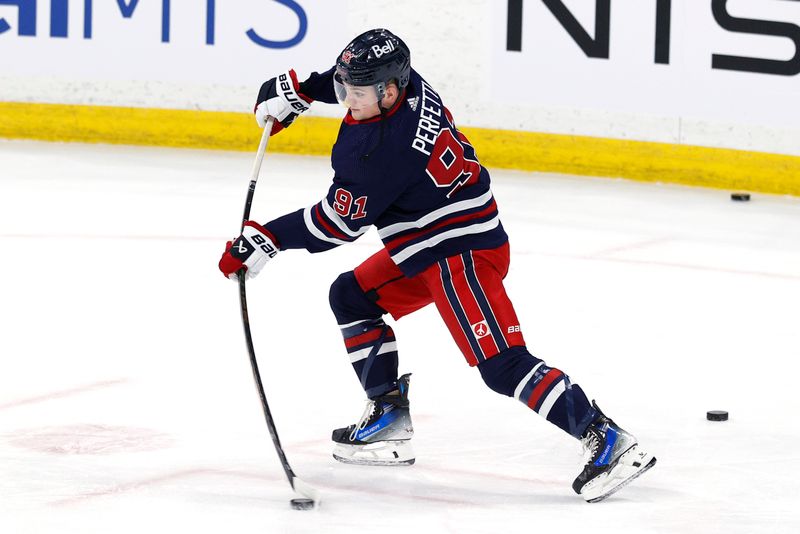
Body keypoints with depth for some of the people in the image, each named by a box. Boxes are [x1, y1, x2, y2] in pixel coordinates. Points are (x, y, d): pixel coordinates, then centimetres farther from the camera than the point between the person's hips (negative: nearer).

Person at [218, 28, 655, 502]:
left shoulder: (383, 150, -29)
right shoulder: (407, 85, -3)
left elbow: (339, 223, -20)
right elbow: (353, 77, 24)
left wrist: (268, 239, -12)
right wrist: (297, 90, 21)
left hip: (463, 250, -11)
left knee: (502, 364, -18)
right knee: (352, 297, 18)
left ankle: (607, 441, -19)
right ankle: (390, 421, 21)